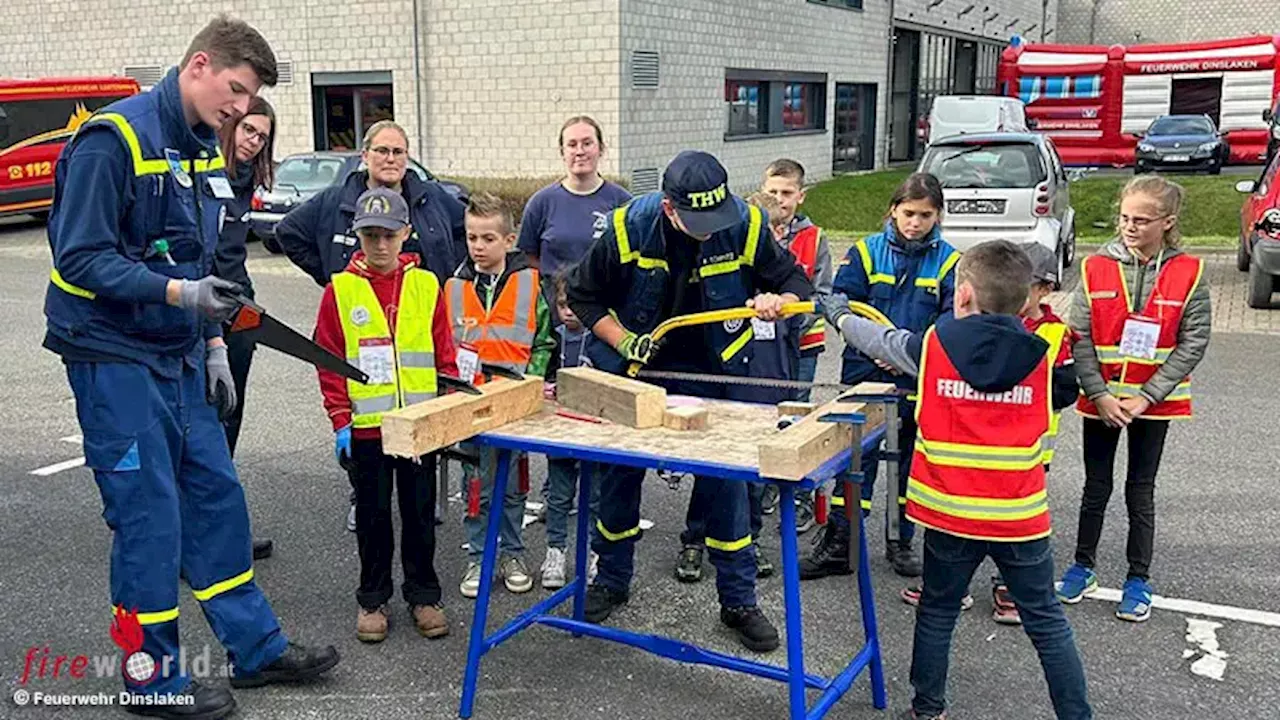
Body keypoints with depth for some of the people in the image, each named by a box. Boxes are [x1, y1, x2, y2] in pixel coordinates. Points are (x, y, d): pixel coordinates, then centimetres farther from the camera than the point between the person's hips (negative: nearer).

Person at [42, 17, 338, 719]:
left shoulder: (201, 150, 11)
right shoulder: (112, 139, -16)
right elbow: (80, 259, -20)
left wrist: (214, 347, 14)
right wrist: (177, 293, -28)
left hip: (179, 359, 8)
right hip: (115, 358, -8)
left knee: (215, 496, 11)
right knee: (148, 516, -1)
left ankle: (257, 647, 23)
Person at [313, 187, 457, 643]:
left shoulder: (426, 286, 2)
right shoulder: (340, 290, -2)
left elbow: (445, 355, 6)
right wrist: (341, 421, -5)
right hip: (366, 426, -1)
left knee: (420, 513, 11)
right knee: (372, 515, 11)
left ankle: (423, 595, 25)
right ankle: (372, 600, 25)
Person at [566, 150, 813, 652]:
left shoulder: (746, 226, -17)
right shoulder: (628, 228, -18)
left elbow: (795, 281, -3)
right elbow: (583, 295, -4)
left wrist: (778, 301, -25)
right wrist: (623, 341, -16)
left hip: (714, 373, 0)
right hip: (636, 367, 1)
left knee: (725, 480, 1)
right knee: (618, 475, 11)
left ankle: (739, 601, 16)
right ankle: (612, 581, 33)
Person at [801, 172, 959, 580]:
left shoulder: (949, 262, -1)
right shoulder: (866, 252, -1)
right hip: (865, 374, -1)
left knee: (912, 460, 14)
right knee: (856, 457, 1)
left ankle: (901, 542, 30)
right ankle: (837, 546, 9)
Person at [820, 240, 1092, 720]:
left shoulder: (932, 347, -6)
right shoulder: (1039, 357, -2)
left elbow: (880, 342, 11)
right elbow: (1061, 396, 18)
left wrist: (840, 316, 30)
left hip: (950, 514, 0)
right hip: (1020, 517, 1)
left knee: (937, 613, 17)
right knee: (1046, 622, 12)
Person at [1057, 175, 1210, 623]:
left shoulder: (1189, 275, -7)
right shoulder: (1096, 269, -4)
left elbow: (1193, 344, -9)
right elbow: (1080, 337, -5)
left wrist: (1145, 397, -14)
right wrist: (1099, 394, -13)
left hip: (1155, 402, -1)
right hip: (1100, 400, 1)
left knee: (1141, 492, 9)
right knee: (1096, 487, 12)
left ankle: (1139, 581, 22)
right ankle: (1083, 567, 28)